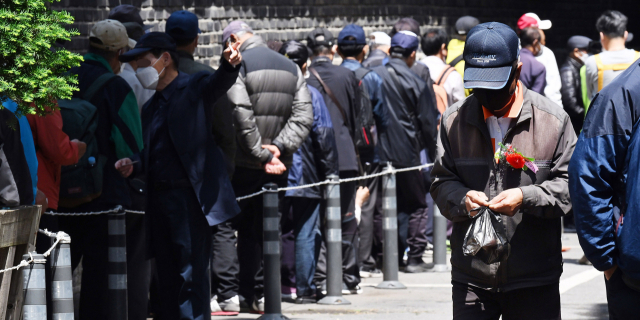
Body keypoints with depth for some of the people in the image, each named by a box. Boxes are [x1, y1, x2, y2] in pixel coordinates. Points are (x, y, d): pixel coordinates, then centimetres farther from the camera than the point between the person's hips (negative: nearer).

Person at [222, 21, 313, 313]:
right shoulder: (290, 67, 10)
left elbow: (241, 114, -19)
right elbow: (304, 114, 1)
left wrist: (262, 154, -14)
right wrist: (279, 147, -7)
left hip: (243, 165, -5)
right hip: (279, 165, 5)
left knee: (245, 230, 1)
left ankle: (249, 293, 0)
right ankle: (263, 294, 10)